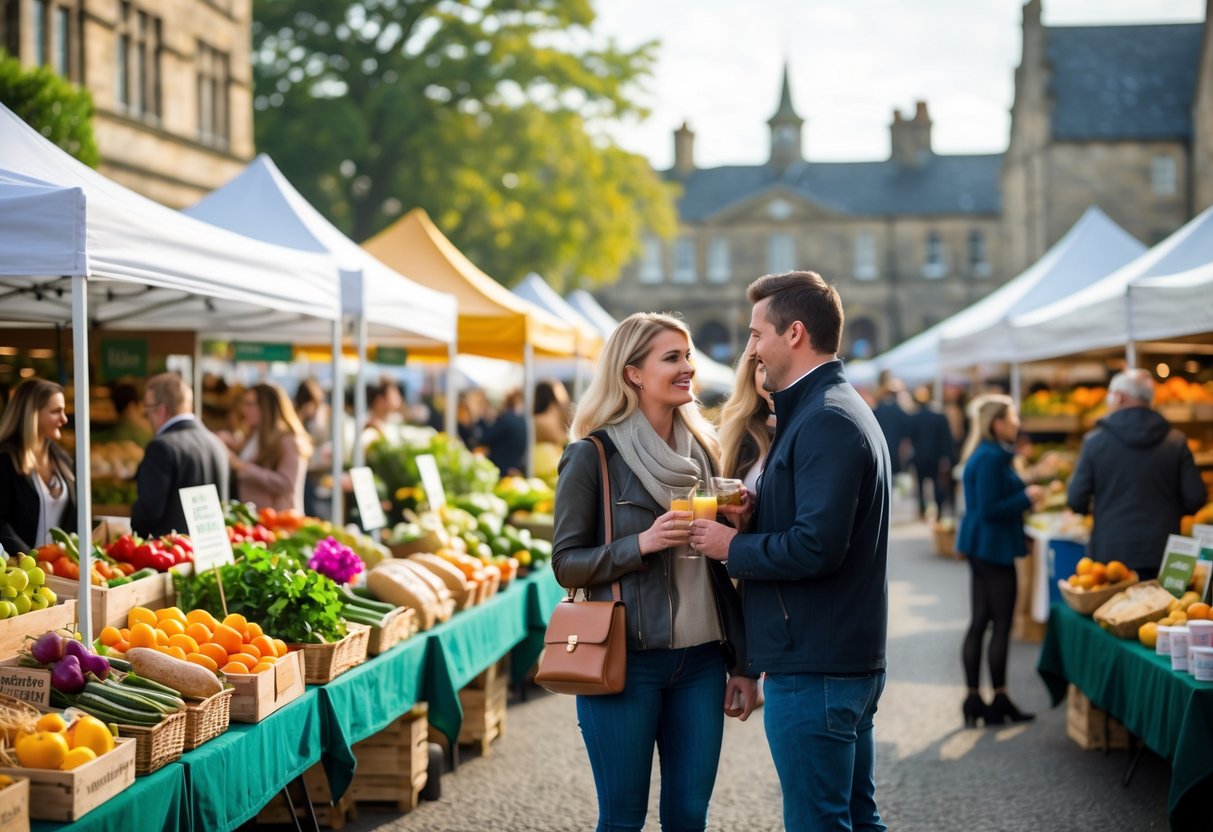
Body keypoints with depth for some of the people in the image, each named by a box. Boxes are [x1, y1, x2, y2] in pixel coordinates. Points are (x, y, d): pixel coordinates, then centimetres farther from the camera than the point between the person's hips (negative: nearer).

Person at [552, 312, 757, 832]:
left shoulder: (701, 449, 10)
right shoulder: (592, 456, -6)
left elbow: (720, 566, 14)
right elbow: (566, 563, -6)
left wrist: (741, 662, 11)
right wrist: (641, 544, -21)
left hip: (701, 660, 5)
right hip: (626, 660, -5)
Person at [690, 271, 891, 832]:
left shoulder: (825, 421, -17)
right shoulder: (842, 408, 17)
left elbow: (816, 548, -26)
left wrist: (733, 546, -11)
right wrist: (752, 517, 3)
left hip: (813, 670, -11)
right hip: (854, 659, 11)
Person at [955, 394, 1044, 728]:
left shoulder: (984, 455, 14)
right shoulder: (991, 459, -18)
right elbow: (989, 508, -22)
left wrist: (1025, 493, 14)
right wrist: (1026, 497, -13)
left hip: (981, 546, 10)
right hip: (993, 547, -10)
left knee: (979, 622, 11)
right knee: (1001, 623, -3)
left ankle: (974, 700, 15)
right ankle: (999, 700, 3)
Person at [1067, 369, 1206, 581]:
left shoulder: (1095, 440, -3)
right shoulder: (1175, 441, 0)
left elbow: (1076, 502, -4)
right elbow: (1195, 499, -1)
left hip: (1110, 553, -1)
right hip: (1162, 554, 1)